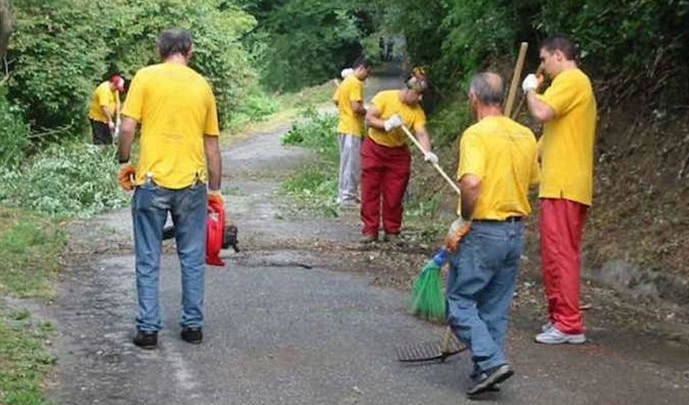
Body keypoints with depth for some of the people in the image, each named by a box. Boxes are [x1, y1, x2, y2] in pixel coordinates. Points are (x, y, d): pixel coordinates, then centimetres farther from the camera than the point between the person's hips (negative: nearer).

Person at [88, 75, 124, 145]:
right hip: (97, 118, -9)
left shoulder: (115, 89, 5)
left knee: (108, 141, 9)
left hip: (106, 118, 9)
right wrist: (110, 121, -25)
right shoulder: (104, 89, -23)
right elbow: (104, 107, -28)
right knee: (99, 141, -10)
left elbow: (117, 103, 7)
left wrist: (118, 118, -2)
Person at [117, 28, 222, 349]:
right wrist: (215, 189, 18)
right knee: (192, 259, 13)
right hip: (192, 184, 2)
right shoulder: (202, 85, 7)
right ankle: (193, 325, 19)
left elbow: (128, 128, -8)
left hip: (152, 181, -2)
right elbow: (212, 144, 11)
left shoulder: (146, 77, -1)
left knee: (148, 260, 7)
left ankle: (148, 329, 10)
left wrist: (124, 162, 8)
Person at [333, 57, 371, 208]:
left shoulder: (345, 81, 12)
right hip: (352, 129, -10)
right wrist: (367, 112, -6)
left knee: (347, 163, 16)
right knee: (352, 165, -4)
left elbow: (336, 100, 21)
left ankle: (344, 194, 23)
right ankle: (348, 197, 0)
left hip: (343, 127, 10)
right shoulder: (356, 83, -16)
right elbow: (356, 107, -23)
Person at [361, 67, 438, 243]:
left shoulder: (417, 111, -10)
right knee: (370, 192, 0)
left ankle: (392, 232, 12)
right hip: (374, 149, -2)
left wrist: (427, 152, -39)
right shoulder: (385, 97, -15)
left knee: (394, 195, 3)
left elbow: (421, 133, -21)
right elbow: (369, 119, -15)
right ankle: (370, 230, 7)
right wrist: (386, 125, -31)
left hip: (398, 154, 2)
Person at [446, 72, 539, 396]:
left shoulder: (476, 134, -16)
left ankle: (492, 361, -8)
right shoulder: (525, 135, 7)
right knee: (496, 306, 15)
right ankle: (487, 369, 19)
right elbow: (531, 181, 14)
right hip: (516, 230, 7)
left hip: (483, 231, -7)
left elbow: (471, 183, -29)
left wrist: (464, 219, -15)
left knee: (460, 300, 3)